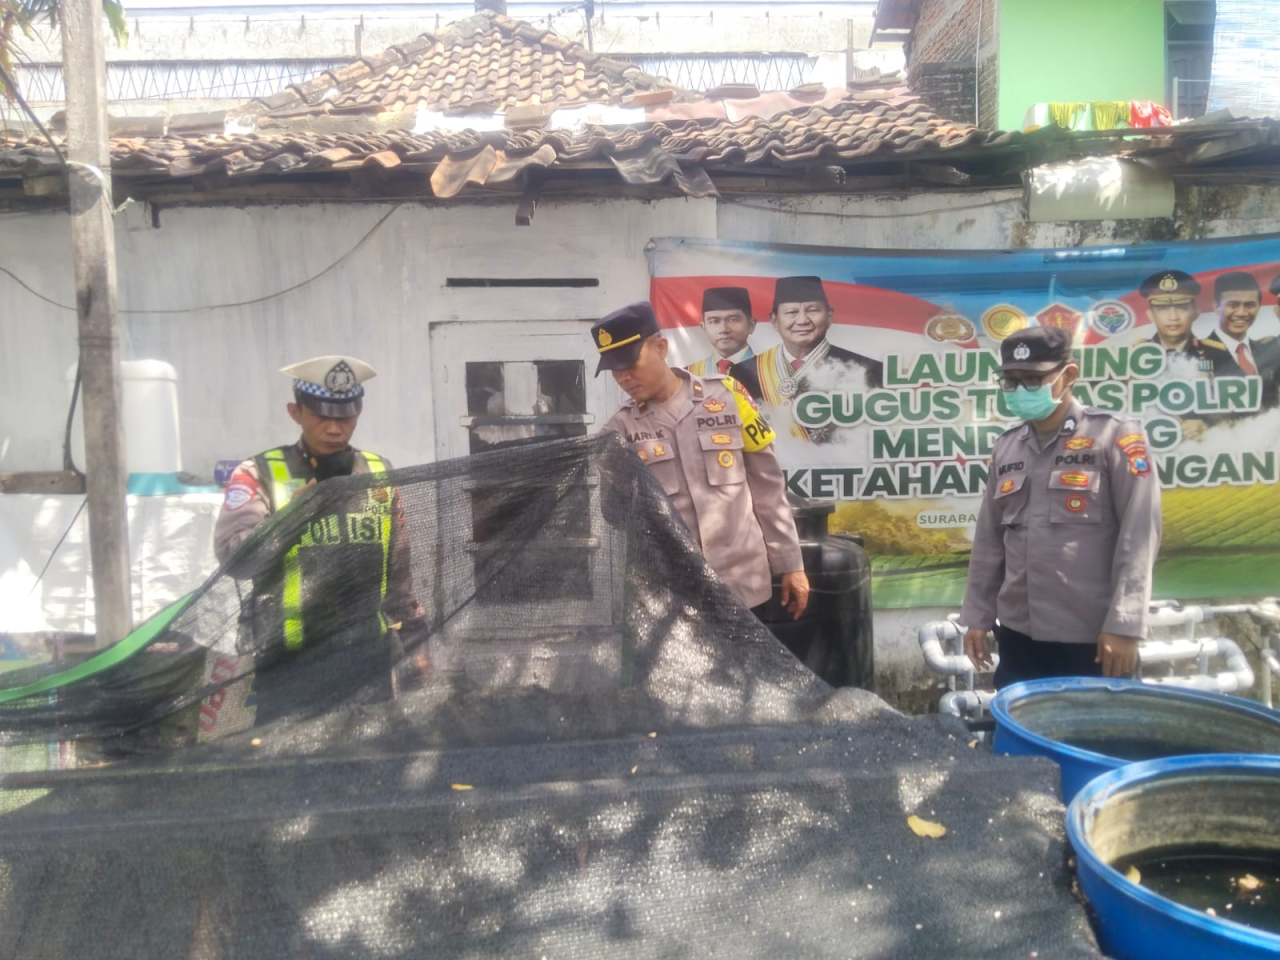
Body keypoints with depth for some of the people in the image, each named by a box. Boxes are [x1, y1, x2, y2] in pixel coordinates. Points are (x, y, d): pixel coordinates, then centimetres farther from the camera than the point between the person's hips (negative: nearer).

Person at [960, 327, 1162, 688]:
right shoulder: (1006, 447, 10)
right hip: (1018, 634, 5)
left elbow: (1138, 536, -10)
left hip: (1092, 637, -5)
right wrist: (977, 616, 11)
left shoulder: (1115, 436, -5)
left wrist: (1124, 625, -16)